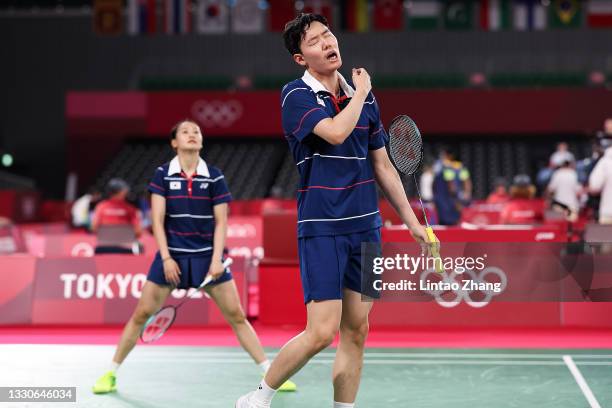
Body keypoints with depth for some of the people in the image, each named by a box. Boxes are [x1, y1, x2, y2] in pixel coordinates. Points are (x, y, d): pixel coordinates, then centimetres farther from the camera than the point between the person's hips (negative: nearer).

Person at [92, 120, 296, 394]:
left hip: (207, 256, 0)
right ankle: (111, 374, 12)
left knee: (236, 315, -1)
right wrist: (166, 258, -11)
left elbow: (220, 222, 0)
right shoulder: (163, 175, -1)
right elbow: (157, 219, -3)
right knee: (141, 314, 0)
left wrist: (217, 259, -11)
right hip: (172, 255, 0)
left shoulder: (214, 177, 1)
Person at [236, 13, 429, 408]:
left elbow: (383, 164, 16)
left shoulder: (363, 95, 11)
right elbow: (335, 132, -24)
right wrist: (361, 92, -7)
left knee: (356, 331, 6)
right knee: (322, 332, -11)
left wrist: (412, 221, 15)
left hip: (366, 226, 6)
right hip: (322, 228, -6)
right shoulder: (296, 94, -6)